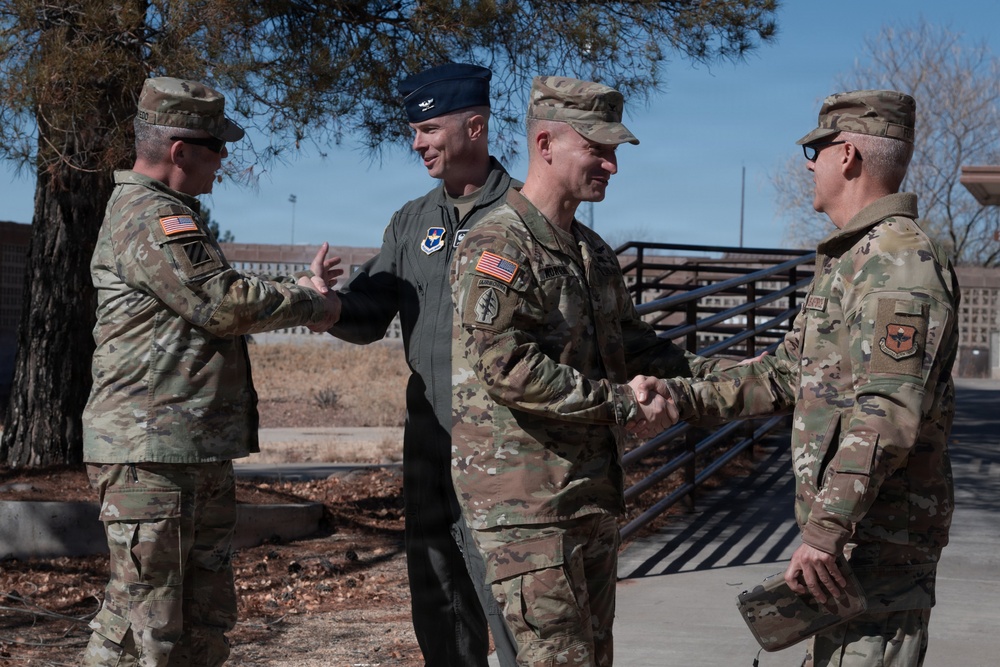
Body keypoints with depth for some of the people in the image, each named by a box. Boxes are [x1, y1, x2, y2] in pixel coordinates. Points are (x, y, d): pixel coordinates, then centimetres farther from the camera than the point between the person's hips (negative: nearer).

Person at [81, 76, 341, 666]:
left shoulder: (170, 214, 21)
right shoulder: (150, 218, -14)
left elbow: (220, 303, 23)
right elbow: (224, 303, -19)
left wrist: (297, 289, 12)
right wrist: (310, 306, -5)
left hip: (201, 453, 11)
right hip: (152, 452, -11)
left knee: (206, 619, 15)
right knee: (146, 618, -5)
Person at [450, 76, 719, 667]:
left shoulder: (594, 252, 16)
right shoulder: (498, 247, -14)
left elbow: (632, 343, 24)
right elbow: (505, 367, -24)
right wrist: (617, 404, -19)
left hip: (594, 495, 9)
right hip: (525, 503, -9)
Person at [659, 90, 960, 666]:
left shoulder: (900, 260, -17)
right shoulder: (849, 259, 18)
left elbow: (888, 414, -27)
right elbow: (786, 374, 23)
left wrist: (825, 530, -30)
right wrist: (685, 398, 14)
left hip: (879, 537, -11)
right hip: (852, 527, 11)